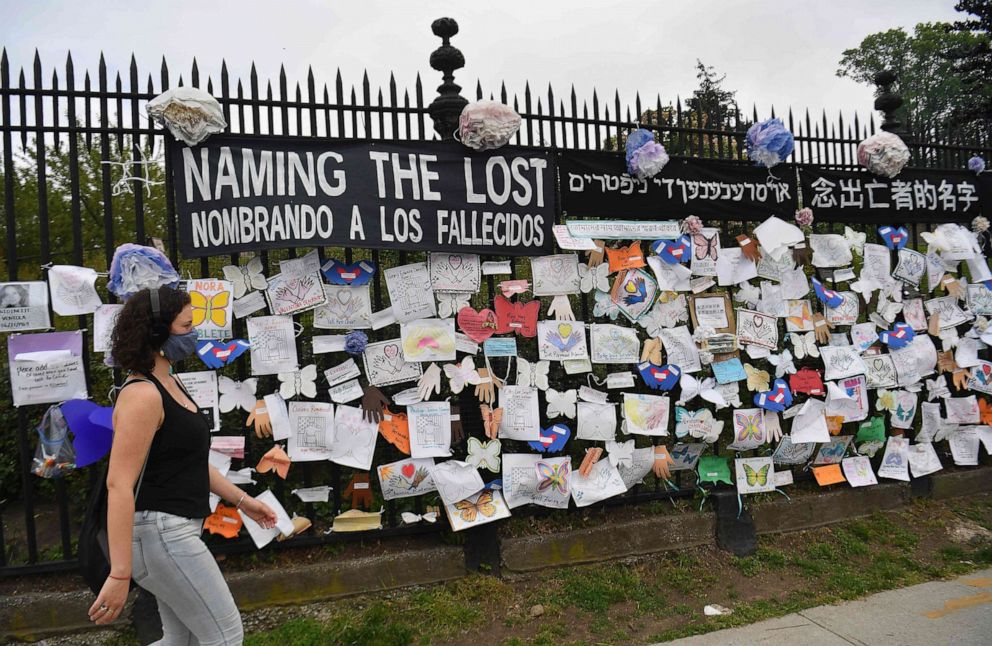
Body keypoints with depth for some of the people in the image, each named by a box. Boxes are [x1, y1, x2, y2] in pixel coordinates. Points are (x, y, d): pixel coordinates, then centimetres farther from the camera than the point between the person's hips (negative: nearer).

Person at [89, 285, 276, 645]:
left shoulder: (170, 384, 11)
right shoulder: (142, 395, -20)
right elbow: (119, 484, -25)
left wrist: (242, 500, 20)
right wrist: (119, 574, -27)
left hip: (176, 530, 10)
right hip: (159, 533, -10)